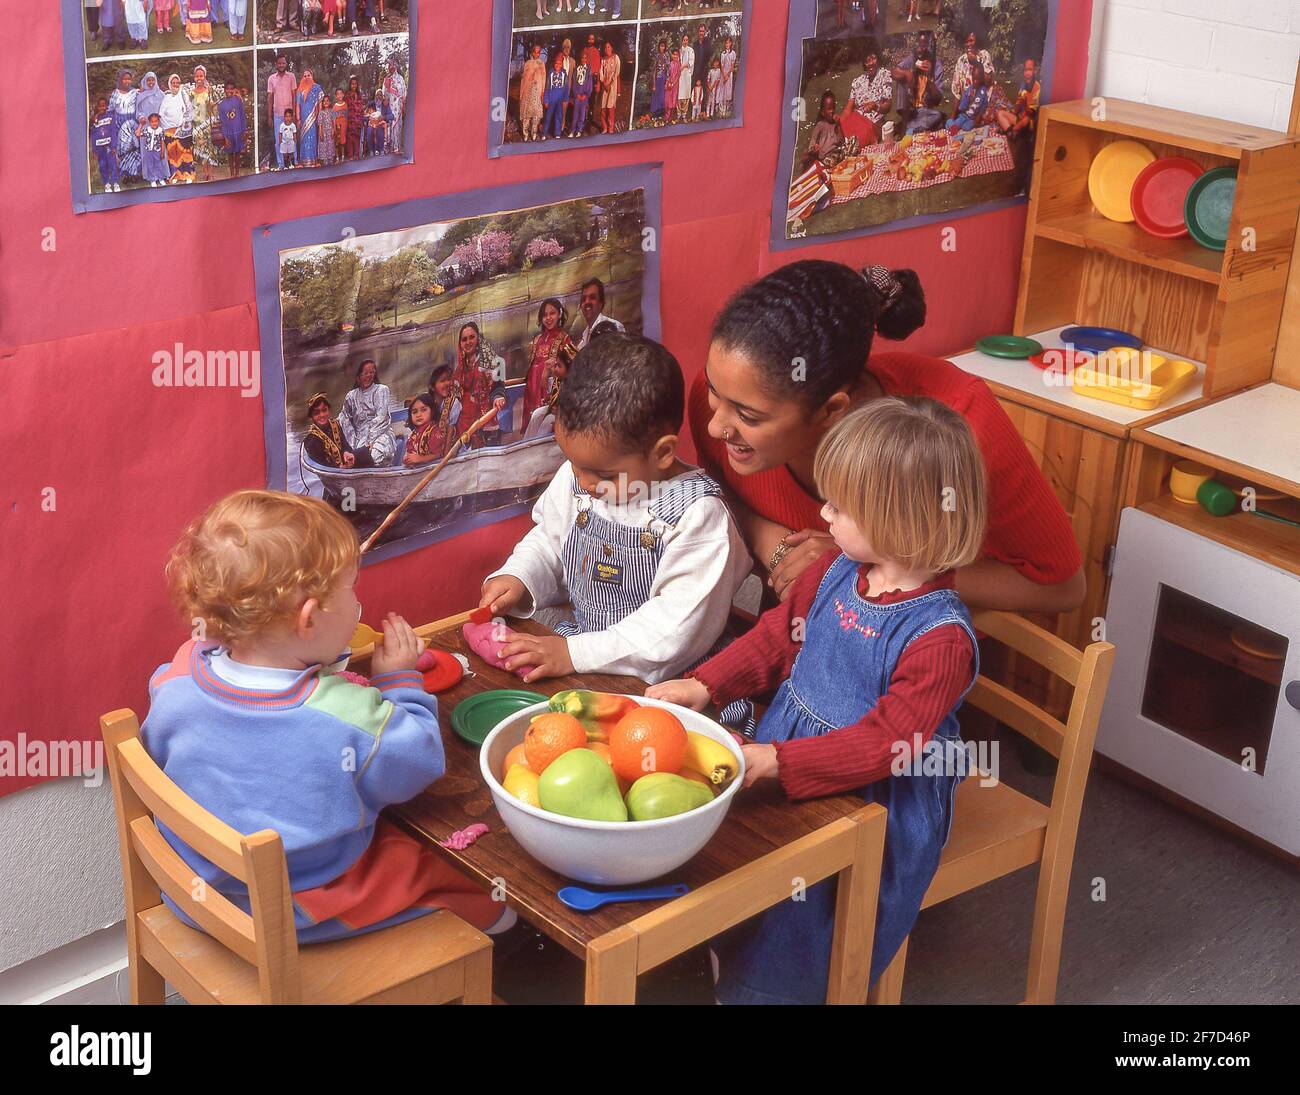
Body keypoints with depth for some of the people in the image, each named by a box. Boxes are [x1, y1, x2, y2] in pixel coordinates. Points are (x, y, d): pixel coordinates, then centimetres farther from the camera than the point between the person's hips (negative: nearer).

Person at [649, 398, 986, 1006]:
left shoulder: (940, 637, -27)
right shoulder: (837, 570, -4)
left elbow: (883, 744, -28)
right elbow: (779, 635, 10)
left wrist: (776, 761, -34)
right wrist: (704, 685, 1)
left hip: (875, 803, -7)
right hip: (784, 763, 7)